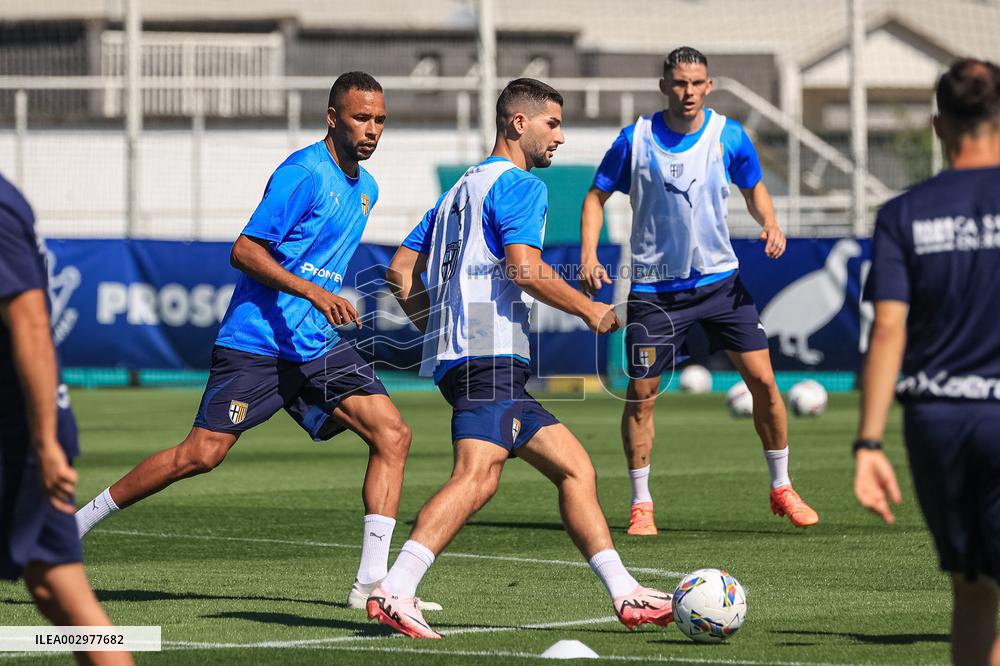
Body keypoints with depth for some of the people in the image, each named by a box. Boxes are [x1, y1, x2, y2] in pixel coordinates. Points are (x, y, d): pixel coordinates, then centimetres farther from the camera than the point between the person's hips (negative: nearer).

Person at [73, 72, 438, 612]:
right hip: (256, 340, -8)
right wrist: (316, 293, -25)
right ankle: (75, 524, 6)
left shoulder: (365, 188, 15)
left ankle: (372, 583, -8)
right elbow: (244, 251, -18)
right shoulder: (304, 173, -12)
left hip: (318, 345, 8)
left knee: (392, 434, -8)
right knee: (203, 453, -11)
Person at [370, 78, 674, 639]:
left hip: (456, 355, 11)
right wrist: (589, 309, -3)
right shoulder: (520, 184, -2)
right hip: (492, 355, -11)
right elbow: (525, 269, -15)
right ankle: (395, 591, -35)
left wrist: (439, 329, 28)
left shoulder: (464, 188, 26)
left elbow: (400, 271, 24)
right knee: (478, 476, -24)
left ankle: (626, 595, 8)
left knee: (576, 467, 11)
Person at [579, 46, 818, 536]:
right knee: (641, 395, -2)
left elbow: (753, 187, 13)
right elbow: (597, 196, 3)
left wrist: (769, 223, -7)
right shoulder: (636, 140, -8)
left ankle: (782, 490, 12)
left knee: (762, 379, -4)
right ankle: (641, 504, 13)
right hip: (654, 288, -1)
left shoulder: (728, 136, -4)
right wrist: (588, 257, -10)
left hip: (719, 279, 1)